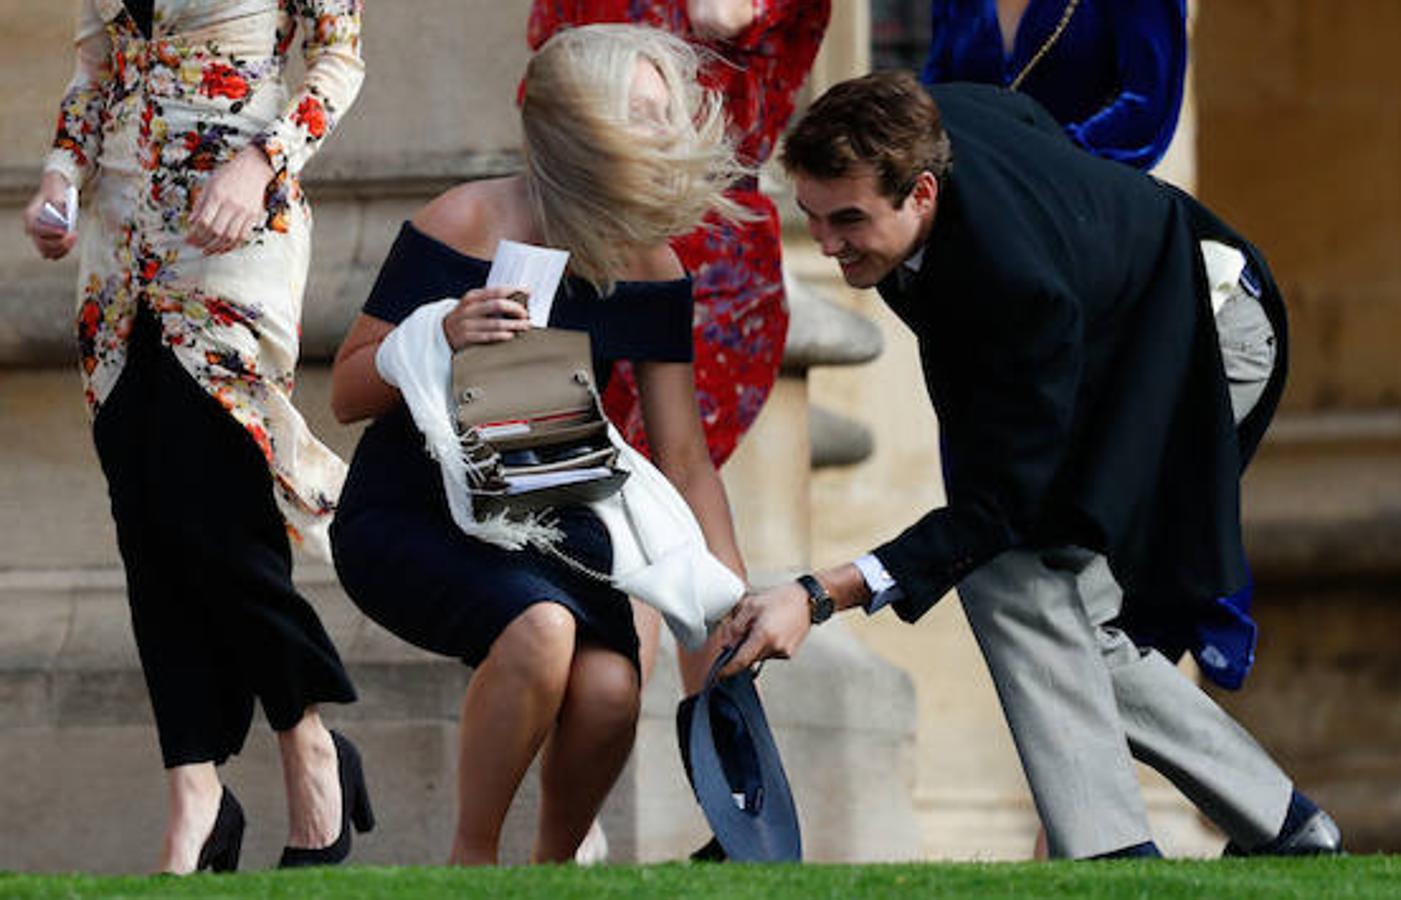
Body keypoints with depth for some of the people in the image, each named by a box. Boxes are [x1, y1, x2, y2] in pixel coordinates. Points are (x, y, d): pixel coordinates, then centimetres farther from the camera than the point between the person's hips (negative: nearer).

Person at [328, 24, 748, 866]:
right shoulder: (464, 226, -18)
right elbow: (348, 393, -14)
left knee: (611, 688, -25)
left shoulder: (648, 267, -4)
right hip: (409, 518, -4)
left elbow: (683, 456, -1)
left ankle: (554, 863, 5)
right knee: (539, 628, -35)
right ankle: (473, 861, -14)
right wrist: (442, 340, -33)